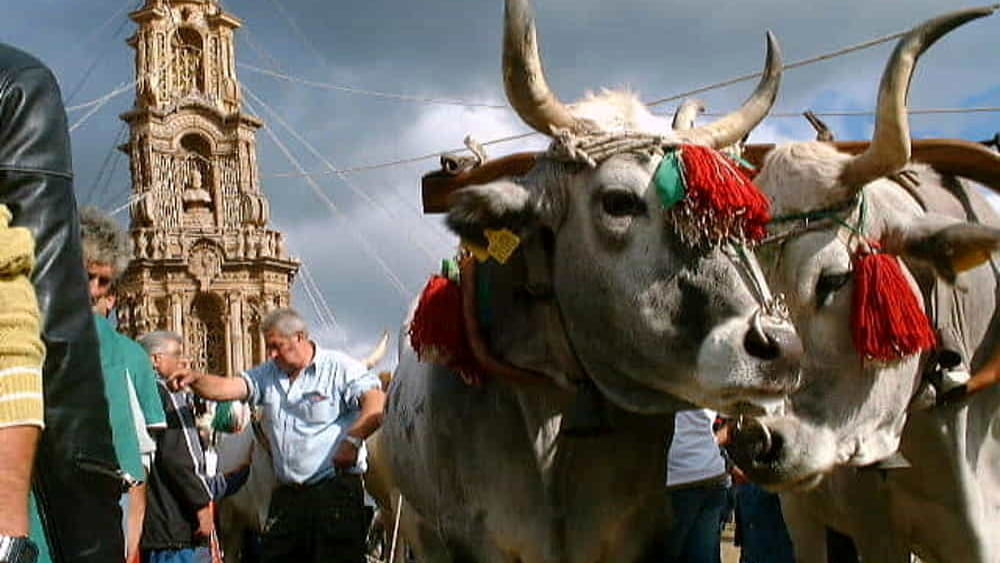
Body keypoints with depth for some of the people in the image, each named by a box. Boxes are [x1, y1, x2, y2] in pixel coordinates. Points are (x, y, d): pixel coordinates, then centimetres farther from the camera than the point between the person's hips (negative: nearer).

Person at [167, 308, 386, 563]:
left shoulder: (339, 367, -3)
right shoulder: (269, 374, 16)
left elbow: (376, 403, -16)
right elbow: (227, 388, 2)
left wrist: (353, 439, -29)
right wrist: (195, 380, -17)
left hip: (336, 488, -6)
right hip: (287, 493, 6)